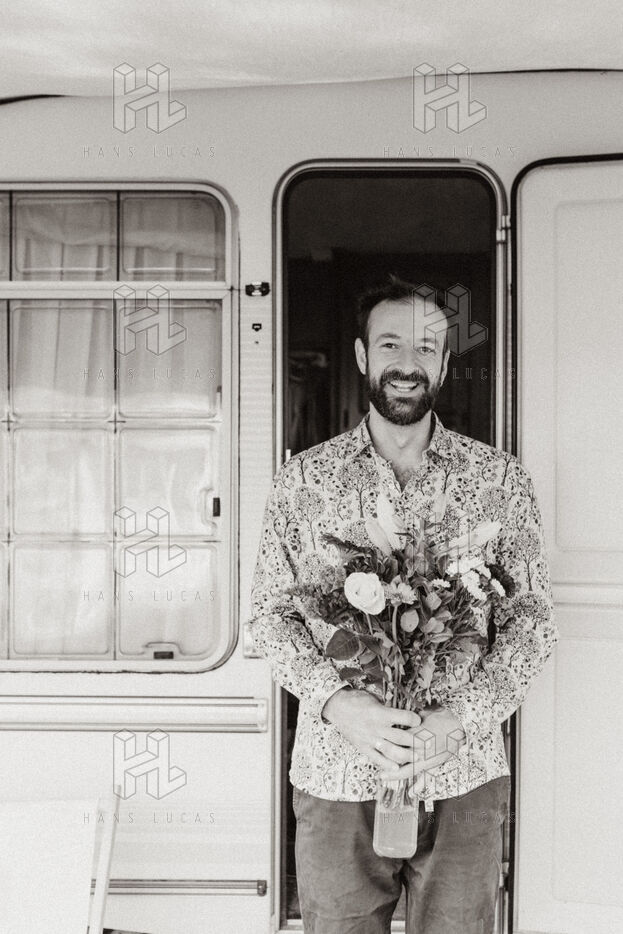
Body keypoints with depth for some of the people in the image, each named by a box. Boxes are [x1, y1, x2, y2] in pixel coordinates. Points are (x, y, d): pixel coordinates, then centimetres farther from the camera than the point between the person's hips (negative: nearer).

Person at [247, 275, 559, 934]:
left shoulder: (500, 480, 3)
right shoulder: (302, 480, 3)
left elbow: (532, 616, 1)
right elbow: (269, 612, 3)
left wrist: (462, 716, -14)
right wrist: (333, 700, -15)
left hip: (464, 776, 0)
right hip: (335, 779, 0)